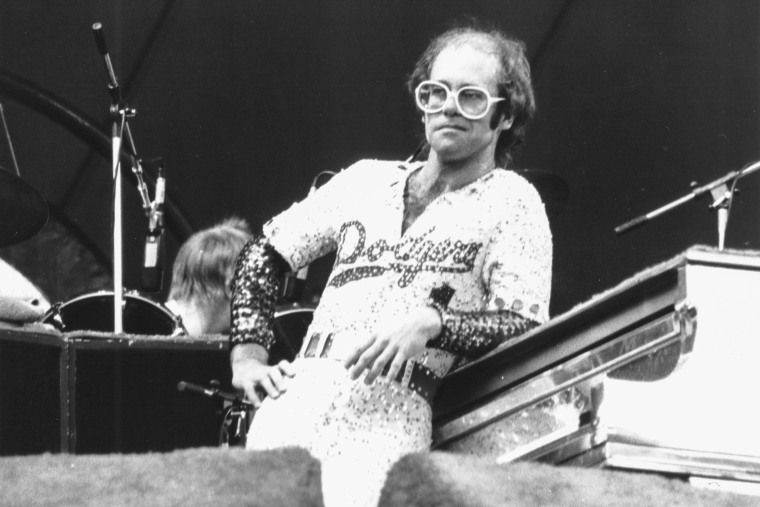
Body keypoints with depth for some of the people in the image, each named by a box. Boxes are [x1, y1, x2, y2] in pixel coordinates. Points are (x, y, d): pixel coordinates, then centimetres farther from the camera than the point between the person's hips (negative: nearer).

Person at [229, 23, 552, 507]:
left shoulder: (511, 202, 8)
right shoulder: (366, 180, 22)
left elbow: (524, 328, -3)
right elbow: (264, 253, 27)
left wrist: (431, 322, -18)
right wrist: (248, 352, 13)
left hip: (393, 412, -4)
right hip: (297, 393, 4)